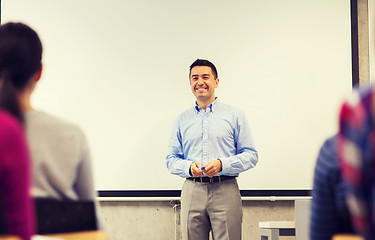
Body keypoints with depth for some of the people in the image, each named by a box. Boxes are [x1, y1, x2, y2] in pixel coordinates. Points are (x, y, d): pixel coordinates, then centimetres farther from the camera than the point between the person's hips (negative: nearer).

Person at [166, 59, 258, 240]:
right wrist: (189, 167, -8)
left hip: (225, 190, -2)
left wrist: (222, 164, -13)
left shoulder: (234, 115, 7)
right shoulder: (182, 120, 15)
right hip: (192, 190, 2)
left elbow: (251, 155, 3)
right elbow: (171, 159, 13)